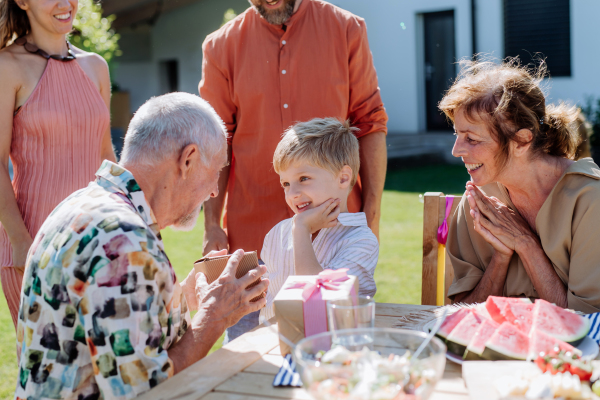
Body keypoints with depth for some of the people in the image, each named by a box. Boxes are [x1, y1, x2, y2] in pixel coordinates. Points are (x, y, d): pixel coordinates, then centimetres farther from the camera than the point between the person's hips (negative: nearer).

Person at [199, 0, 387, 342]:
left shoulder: (347, 30, 3)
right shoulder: (221, 46, 4)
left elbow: (370, 126, 3)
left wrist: (372, 217, -2)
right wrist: (212, 225, -2)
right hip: (251, 234, 1)